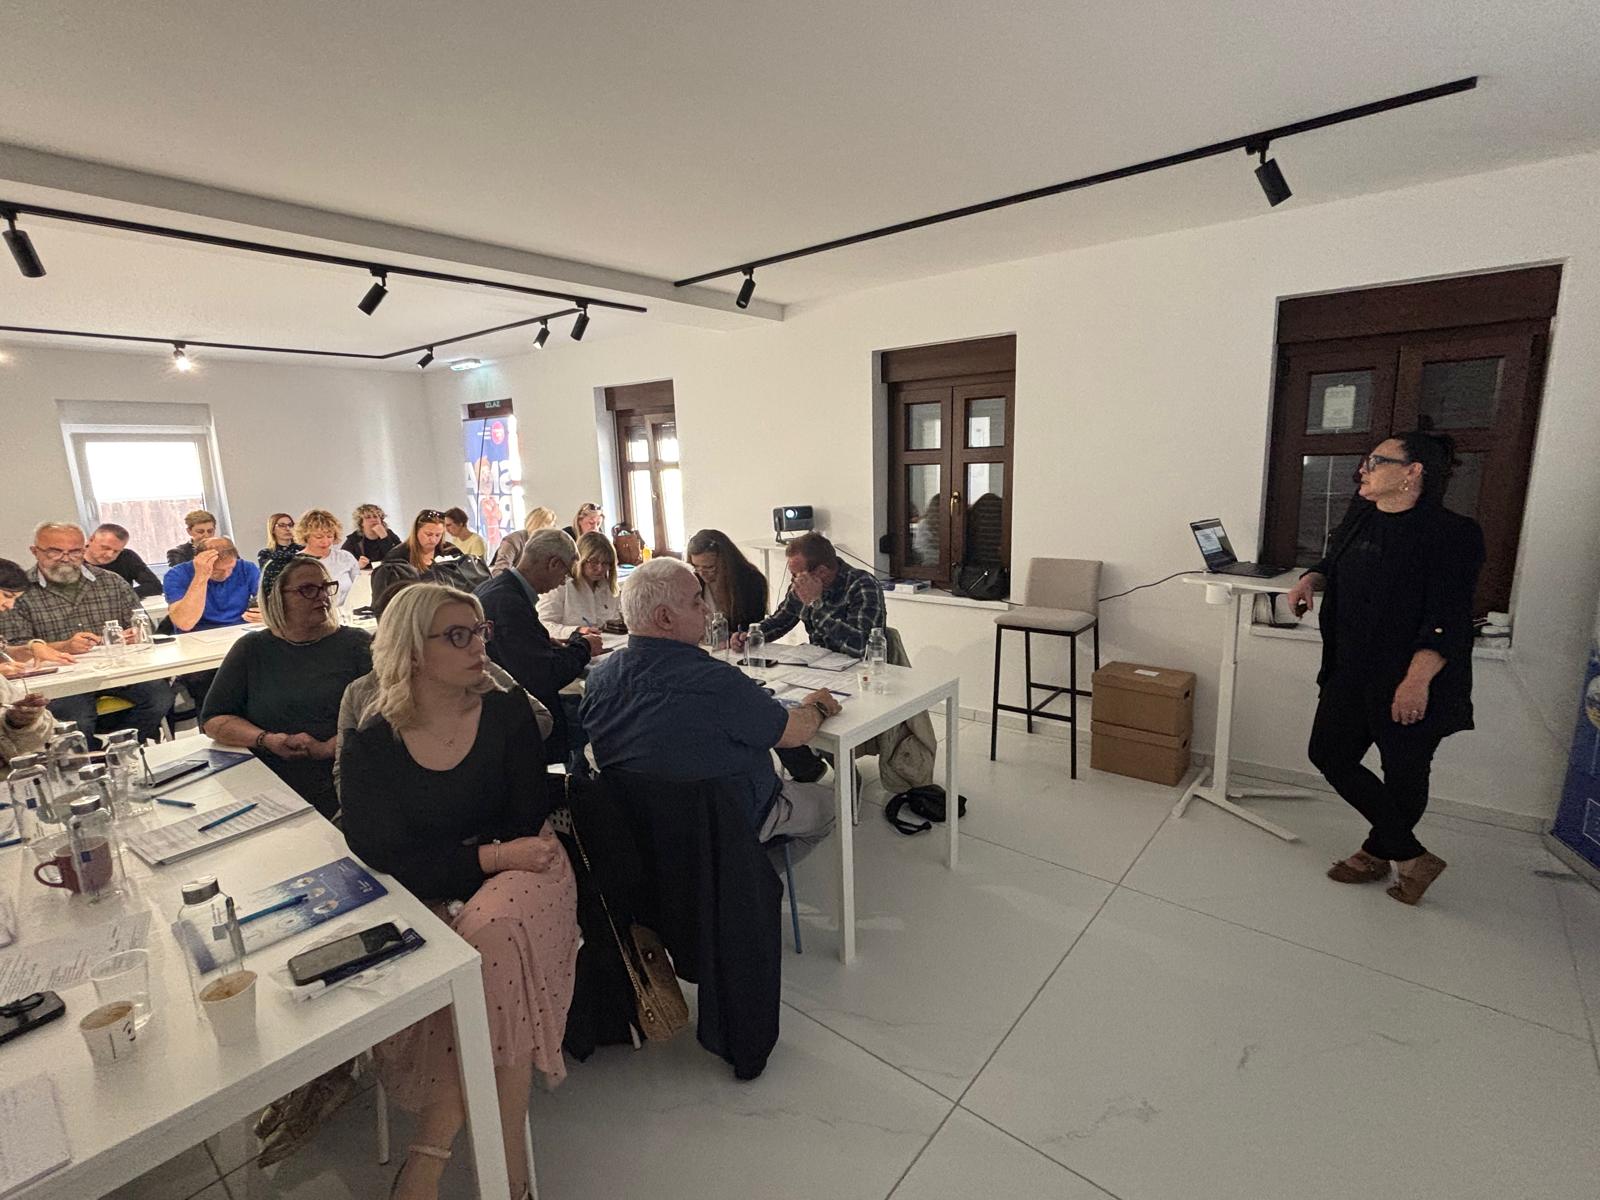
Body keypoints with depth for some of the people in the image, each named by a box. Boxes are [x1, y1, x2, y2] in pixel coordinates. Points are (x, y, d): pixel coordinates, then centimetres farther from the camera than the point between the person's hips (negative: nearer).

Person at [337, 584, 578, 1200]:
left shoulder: (507, 714, -1)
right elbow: (383, 864, -9)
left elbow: (529, 826, -1)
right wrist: (490, 856, -20)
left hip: (514, 876, 0)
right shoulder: (368, 745, -3)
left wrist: (448, 867, -13)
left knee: (493, 931, -33)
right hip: (422, 903, 0)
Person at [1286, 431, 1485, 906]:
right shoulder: (1361, 514, 6)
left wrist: (1417, 681, -28)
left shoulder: (1452, 533, -15)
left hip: (1411, 682, -8)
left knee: (1404, 771, 8)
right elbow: (1334, 564, 22)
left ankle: (1377, 853, 28)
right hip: (1352, 673, 8)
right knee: (1329, 753, 9)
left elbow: (1447, 619, -21)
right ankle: (1411, 857, 24)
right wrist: (1312, 579, 0)